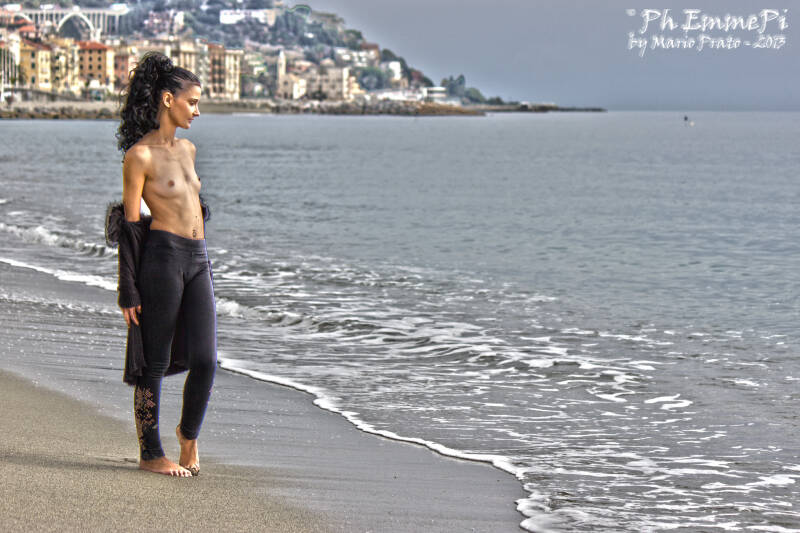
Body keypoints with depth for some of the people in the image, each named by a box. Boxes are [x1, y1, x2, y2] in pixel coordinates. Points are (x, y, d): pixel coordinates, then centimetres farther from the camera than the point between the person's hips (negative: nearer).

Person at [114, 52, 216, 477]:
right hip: (162, 256, -6)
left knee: (205, 360, -2)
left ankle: (189, 433, 22)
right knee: (155, 362, 1)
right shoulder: (140, 156, -7)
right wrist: (129, 291, -10)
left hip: (197, 260, 7)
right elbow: (130, 224, -8)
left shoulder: (186, 149, 15)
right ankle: (150, 453, 12)